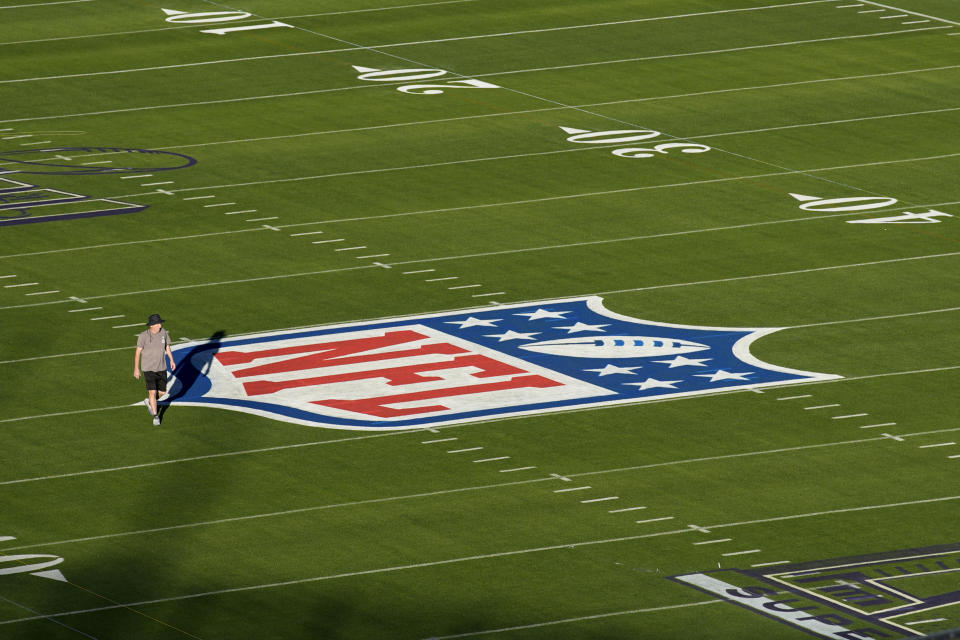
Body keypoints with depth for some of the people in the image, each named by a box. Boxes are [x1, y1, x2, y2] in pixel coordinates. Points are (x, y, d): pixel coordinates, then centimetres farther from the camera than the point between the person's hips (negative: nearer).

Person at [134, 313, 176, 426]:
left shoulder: (163, 332, -4)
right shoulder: (143, 336, -16)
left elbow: (167, 347, 11)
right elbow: (138, 353, -9)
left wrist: (172, 360, 4)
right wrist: (136, 369, -8)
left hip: (161, 368, 4)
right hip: (149, 369, -4)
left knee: (162, 392, 11)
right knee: (152, 392, -11)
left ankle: (149, 401, 41)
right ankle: (156, 416, 0)